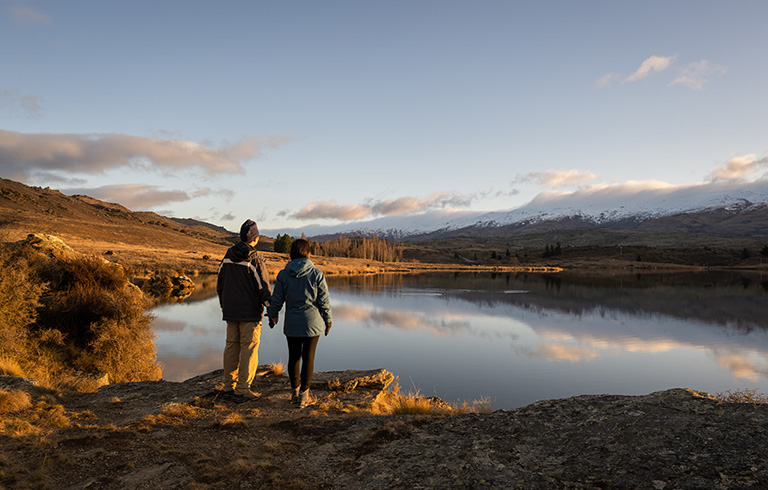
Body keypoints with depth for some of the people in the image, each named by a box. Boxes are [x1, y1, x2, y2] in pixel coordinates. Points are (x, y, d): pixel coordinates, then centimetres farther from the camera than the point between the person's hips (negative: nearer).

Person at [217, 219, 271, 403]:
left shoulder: (227, 256, 5)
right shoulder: (255, 260, -14)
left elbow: (220, 284, 13)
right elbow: (264, 288, -12)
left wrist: (224, 306, 23)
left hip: (230, 312, 6)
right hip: (250, 313, -6)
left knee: (231, 346, 12)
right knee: (249, 350, 1)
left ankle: (229, 386, 20)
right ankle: (242, 390, 3)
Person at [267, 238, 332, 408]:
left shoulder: (283, 274, -2)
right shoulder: (316, 274, -8)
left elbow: (277, 300, 5)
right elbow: (324, 300, -5)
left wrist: (272, 315, 24)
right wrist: (328, 320, 8)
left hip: (291, 323, 2)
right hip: (312, 322, -2)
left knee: (294, 357, 13)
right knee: (308, 357, 4)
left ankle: (295, 392, 24)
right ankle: (304, 395, 8)